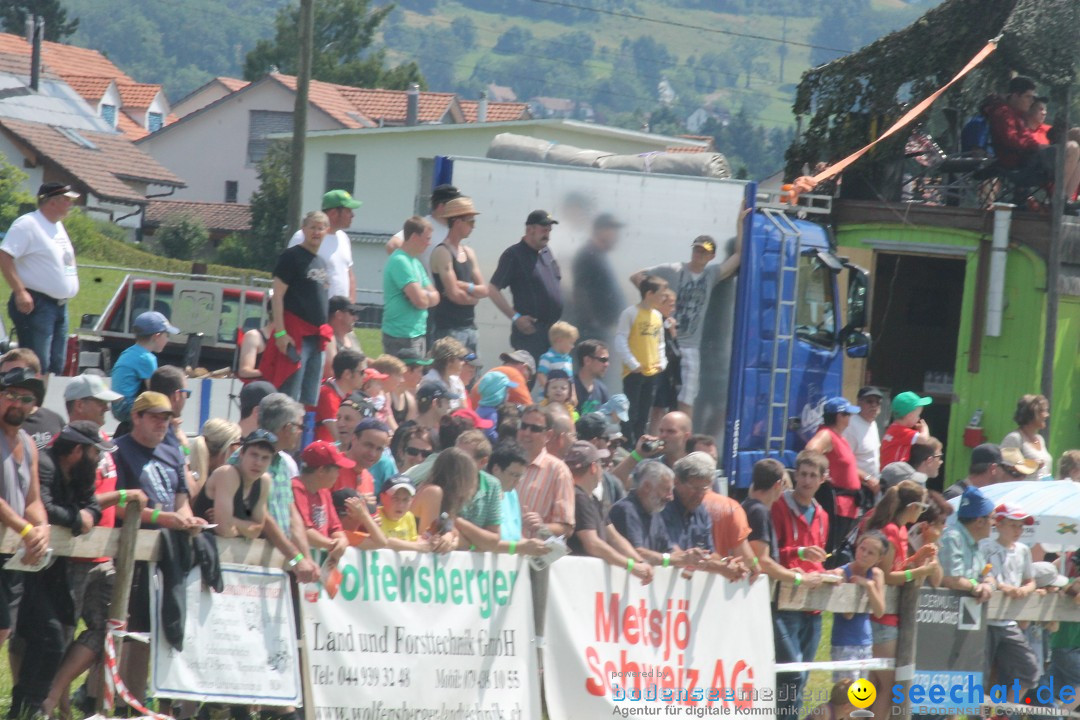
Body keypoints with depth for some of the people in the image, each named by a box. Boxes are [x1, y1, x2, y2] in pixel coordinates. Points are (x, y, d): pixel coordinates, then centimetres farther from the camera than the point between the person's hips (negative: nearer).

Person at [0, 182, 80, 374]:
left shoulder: (57, 226, 16)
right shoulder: (27, 225, -12)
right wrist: (20, 292, -26)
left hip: (60, 306, 9)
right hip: (37, 305, -9)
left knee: (56, 367, 10)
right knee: (37, 367, -14)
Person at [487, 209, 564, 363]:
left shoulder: (546, 252, 15)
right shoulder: (514, 255, -7)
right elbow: (493, 290, -10)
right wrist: (516, 317, -15)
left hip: (555, 330, 7)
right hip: (531, 331, -7)